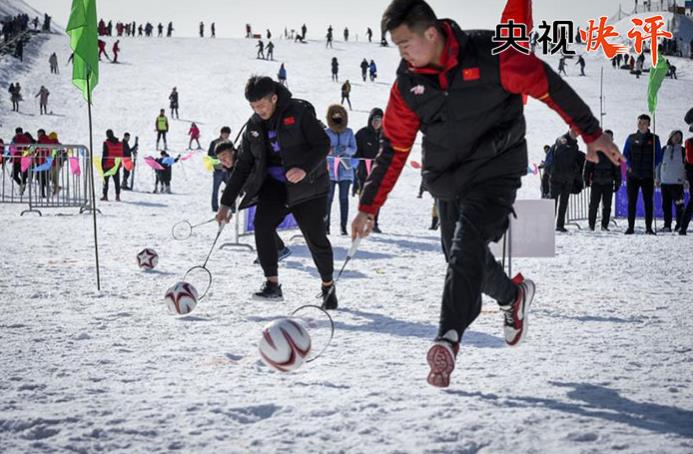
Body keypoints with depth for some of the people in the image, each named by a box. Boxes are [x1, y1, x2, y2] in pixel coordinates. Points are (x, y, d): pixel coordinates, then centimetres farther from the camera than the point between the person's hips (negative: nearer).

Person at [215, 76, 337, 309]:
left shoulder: (299, 112, -10)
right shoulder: (253, 126, 6)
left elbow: (323, 144, -12)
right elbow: (243, 165, 11)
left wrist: (304, 168, -29)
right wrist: (227, 202, 7)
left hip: (307, 184, -4)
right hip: (274, 184, 4)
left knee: (315, 237, -1)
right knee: (262, 224, -21)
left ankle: (328, 286, 23)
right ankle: (272, 284, -17)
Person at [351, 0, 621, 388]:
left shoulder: (489, 55, -17)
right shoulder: (408, 83, -4)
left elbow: (549, 86, -9)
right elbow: (394, 149, 3)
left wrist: (592, 134, -5)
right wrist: (368, 208, 1)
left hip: (495, 171, -5)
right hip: (447, 181, 5)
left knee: (466, 250, -23)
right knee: (464, 260, 13)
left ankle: (448, 341, -28)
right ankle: (514, 295, 43)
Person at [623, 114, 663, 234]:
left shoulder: (654, 139, 6)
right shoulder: (631, 138, 9)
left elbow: (658, 156, 7)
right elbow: (625, 154, 12)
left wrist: (652, 167, -7)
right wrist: (630, 166, -3)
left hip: (648, 175, -1)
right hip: (633, 175, 1)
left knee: (648, 202, -2)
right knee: (632, 201, 0)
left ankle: (649, 228, 1)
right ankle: (631, 227, 4)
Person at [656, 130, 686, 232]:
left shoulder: (683, 151, 6)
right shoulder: (664, 150, 11)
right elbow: (658, 164, 14)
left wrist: (686, 179, 0)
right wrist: (657, 178, 10)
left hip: (677, 182, -2)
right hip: (665, 181, 2)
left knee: (679, 205, -7)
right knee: (666, 204, 4)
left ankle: (680, 225, -2)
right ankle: (667, 225, 9)